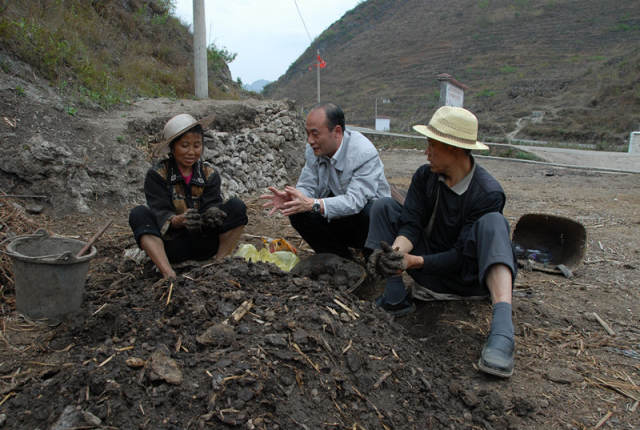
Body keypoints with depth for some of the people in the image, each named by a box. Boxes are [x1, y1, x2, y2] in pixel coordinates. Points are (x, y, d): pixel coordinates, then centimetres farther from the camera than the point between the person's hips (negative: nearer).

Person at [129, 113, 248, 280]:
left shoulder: (209, 174, 2)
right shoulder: (157, 174, -5)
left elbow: (212, 206, -11)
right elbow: (160, 213, -16)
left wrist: (212, 215, -37)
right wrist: (179, 220, -40)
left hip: (204, 244, 1)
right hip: (172, 246, -1)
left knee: (237, 206, -18)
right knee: (138, 214, -24)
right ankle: (168, 273, -38)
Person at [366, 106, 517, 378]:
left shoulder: (488, 193, -21)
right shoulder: (425, 176, -5)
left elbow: (463, 256, -22)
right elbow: (411, 224, -11)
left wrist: (413, 261, -30)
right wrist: (397, 250, -32)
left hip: (468, 276, -4)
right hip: (431, 274, 5)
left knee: (491, 223, -33)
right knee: (384, 207, -7)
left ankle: (502, 330, -49)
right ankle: (396, 298, -15)